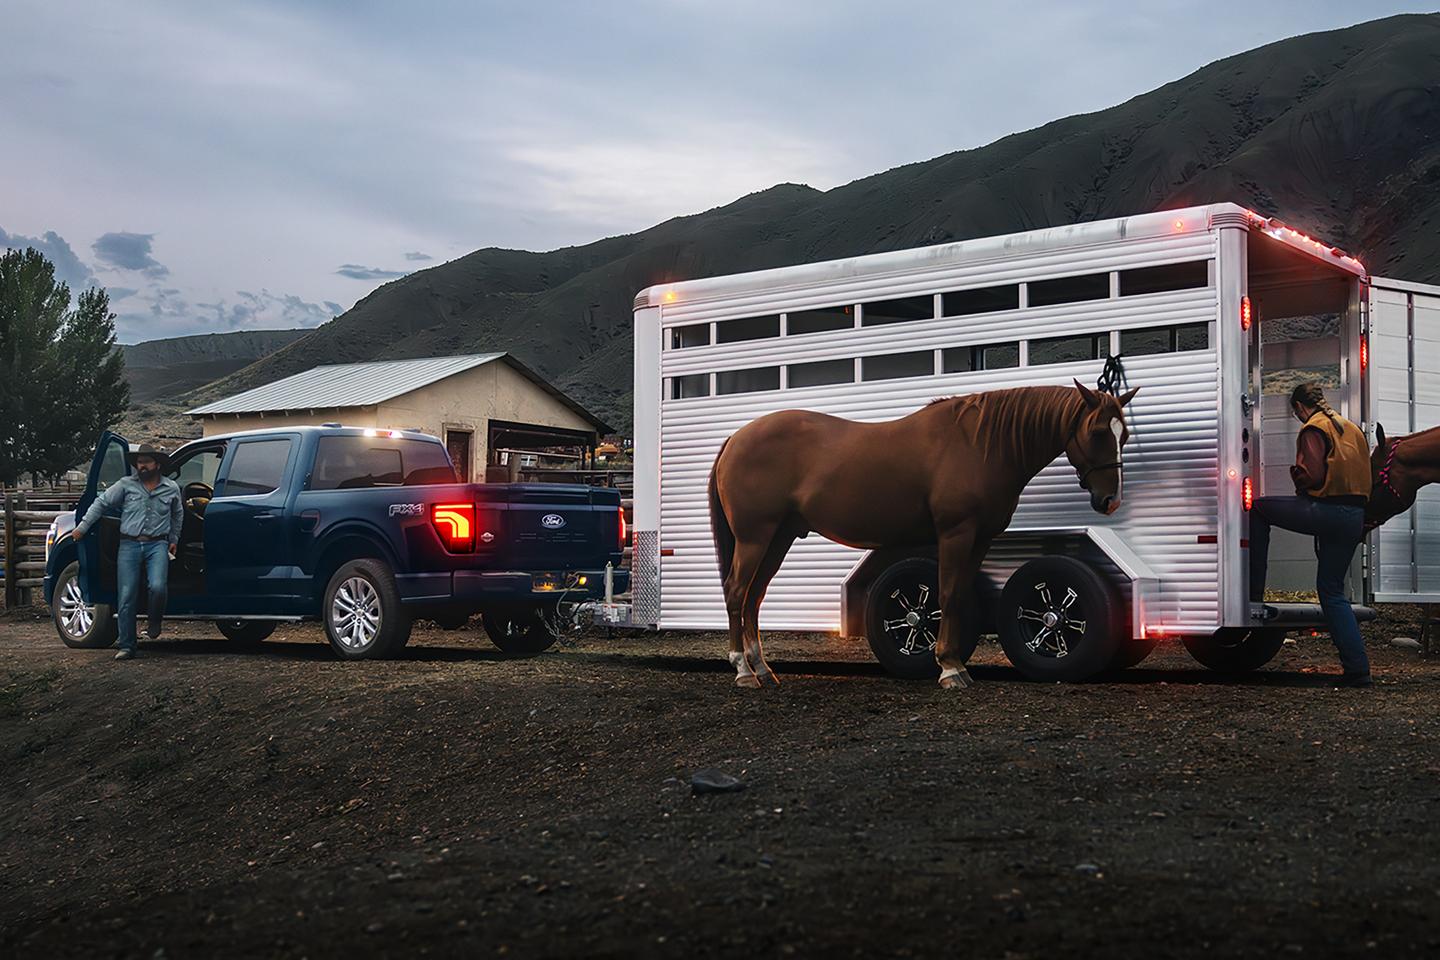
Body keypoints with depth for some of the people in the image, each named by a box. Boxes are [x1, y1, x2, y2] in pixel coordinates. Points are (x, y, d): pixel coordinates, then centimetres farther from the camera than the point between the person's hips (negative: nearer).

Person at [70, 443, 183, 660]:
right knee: (127, 598, -4)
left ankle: (154, 623, 8)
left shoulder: (172, 488, 11)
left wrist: (174, 540, 25)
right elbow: (101, 503, 9)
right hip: (129, 545, 0)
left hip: (157, 545, 0)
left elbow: (177, 514, 26)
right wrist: (83, 526, 4)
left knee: (158, 587, -23)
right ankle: (127, 646, 3)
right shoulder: (126, 485, 7)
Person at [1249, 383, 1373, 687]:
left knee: (1259, 510, 11)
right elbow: (1364, 474, 24)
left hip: (1327, 511, -8)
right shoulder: (1350, 428, 22)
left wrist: (1295, 474, 7)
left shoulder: (1313, 429, -4)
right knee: (1332, 590, 12)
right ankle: (1357, 669, 6)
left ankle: (1253, 590, 7)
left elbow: (1313, 475, -14)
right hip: (1355, 517, 8)